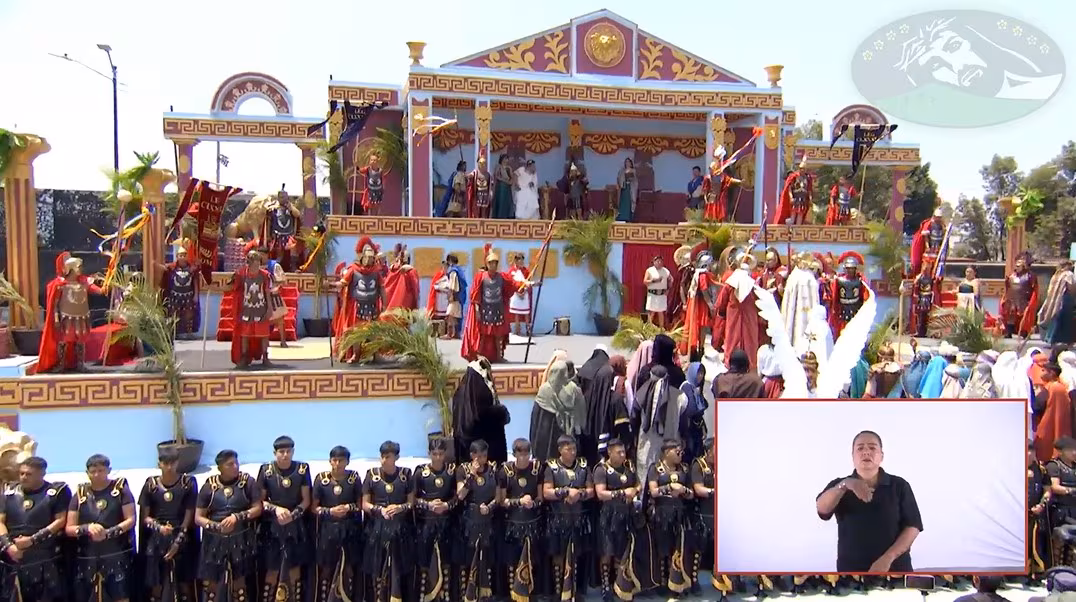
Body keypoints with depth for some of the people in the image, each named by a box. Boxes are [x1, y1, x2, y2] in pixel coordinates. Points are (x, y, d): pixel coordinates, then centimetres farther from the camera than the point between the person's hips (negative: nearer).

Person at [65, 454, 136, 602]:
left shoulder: (120, 488, -1)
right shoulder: (80, 494, 6)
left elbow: (131, 520, -4)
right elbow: (69, 528, 4)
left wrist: (109, 532, -19)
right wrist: (87, 528, -16)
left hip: (117, 555, -3)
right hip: (87, 558, 3)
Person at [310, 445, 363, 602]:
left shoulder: (354, 478, -2)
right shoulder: (321, 478, -4)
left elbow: (361, 505, 4)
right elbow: (313, 508, -1)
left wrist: (348, 508, -15)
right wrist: (330, 511, -16)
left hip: (350, 529, 1)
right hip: (328, 529, -1)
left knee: (349, 568, 8)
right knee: (326, 569, 7)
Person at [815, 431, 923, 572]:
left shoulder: (899, 486, 4)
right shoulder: (839, 487, 3)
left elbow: (913, 526, -1)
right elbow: (821, 508, -17)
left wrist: (888, 558, -15)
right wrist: (845, 485, -35)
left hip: (895, 571, 0)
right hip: (852, 572, 0)